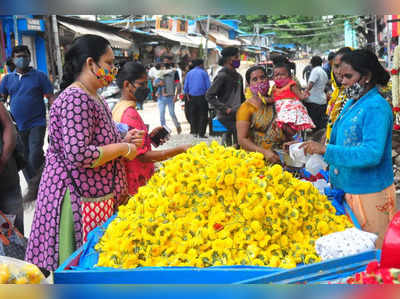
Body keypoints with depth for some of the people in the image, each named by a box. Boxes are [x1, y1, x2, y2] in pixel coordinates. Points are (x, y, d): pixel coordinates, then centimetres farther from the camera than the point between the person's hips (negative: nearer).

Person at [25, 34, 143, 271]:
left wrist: (123, 141, 9)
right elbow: (78, 155, -28)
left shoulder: (93, 98, 14)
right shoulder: (76, 99, -18)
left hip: (98, 194, 10)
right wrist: (123, 148, -16)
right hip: (80, 200, -10)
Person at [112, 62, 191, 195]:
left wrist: (148, 137, 5)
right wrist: (181, 149, -22)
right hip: (137, 185, -9)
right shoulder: (130, 114, -19)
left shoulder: (118, 108, 10)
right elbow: (143, 156, -23)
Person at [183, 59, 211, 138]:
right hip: (202, 97, -4)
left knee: (193, 115, 13)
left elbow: (185, 88, 9)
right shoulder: (204, 73, -3)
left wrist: (188, 97, 18)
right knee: (203, 115, 0)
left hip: (192, 97, 4)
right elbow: (208, 86, -6)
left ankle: (195, 132, 13)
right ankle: (201, 133, -4)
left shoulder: (189, 73, 8)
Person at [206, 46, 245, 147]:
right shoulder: (222, 76, -9)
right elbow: (209, 96, -12)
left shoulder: (238, 76, 15)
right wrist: (225, 109, -16)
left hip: (238, 115, 8)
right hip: (226, 117, -7)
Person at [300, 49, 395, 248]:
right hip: (348, 188, 9)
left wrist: (326, 149, -31)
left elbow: (372, 153, -29)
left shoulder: (376, 107, -18)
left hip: (369, 193, -9)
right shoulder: (351, 103, 10)